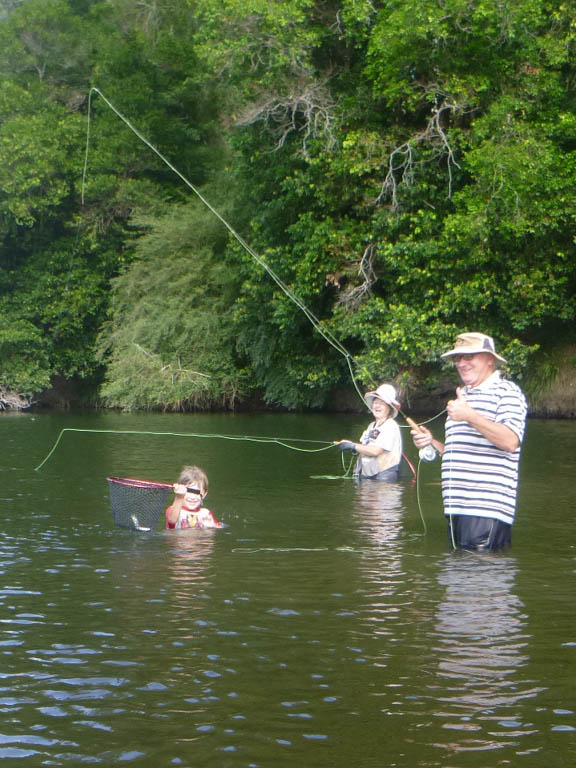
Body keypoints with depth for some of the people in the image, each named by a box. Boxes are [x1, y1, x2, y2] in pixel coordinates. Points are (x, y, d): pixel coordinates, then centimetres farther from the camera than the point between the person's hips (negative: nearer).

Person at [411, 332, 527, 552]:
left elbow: (511, 441, -19)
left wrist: (470, 416, -26)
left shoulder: (507, 391, -2)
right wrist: (432, 442, 14)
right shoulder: (462, 396, 25)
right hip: (456, 508, 9)